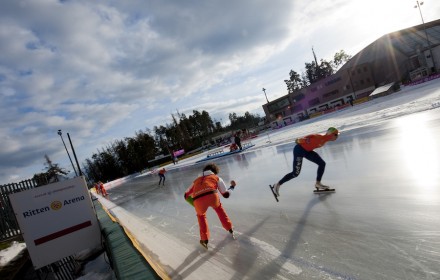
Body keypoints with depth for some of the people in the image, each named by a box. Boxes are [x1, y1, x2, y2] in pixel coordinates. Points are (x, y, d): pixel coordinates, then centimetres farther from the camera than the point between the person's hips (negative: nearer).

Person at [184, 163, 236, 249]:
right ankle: (229, 228, 39)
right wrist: (232, 186, 49)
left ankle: (204, 239, 29)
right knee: (219, 208, 35)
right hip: (212, 196, -1)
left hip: (198, 201, 1)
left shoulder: (197, 180, 37)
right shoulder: (217, 178, 30)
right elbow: (226, 194, 30)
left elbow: (186, 195, 40)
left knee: (201, 216, 34)